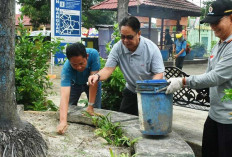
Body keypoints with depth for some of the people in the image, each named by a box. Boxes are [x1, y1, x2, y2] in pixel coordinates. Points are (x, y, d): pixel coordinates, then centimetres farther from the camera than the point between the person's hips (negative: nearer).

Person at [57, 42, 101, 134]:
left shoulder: (93, 54, -40)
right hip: (74, 84, 0)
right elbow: (64, 95, -49)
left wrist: (90, 106, -33)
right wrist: (63, 121, -61)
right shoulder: (66, 68, -41)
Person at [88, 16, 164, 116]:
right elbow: (108, 69, -15)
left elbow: (159, 74, -20)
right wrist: (98, 76, -38)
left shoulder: (151, 48, -20)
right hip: (131, 90, 4)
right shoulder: (118, 48, -12)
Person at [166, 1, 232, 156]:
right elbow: (208, 75, 14)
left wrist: (183, 81, -22)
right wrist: (179, 82, 1)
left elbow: (216, 77, -23)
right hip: (214, 113, 8)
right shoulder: (217, 47, 12)